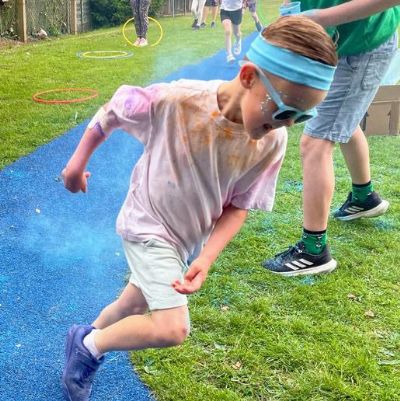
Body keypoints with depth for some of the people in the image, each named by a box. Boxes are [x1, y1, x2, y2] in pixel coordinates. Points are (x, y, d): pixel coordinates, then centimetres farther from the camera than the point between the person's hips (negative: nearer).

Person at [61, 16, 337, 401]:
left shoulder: (272, 142, -18)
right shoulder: (175, 101, -30)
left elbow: (237, 207, -8)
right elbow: (112, 112, -12)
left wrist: (205, 260, -18)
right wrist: (79, 160, 1)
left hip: (191, 236, 5)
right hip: (147, 225, -5)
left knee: (134, 304, 21)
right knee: (173, 328, -15)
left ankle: (87, 340, 51)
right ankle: (88, 344, 10)